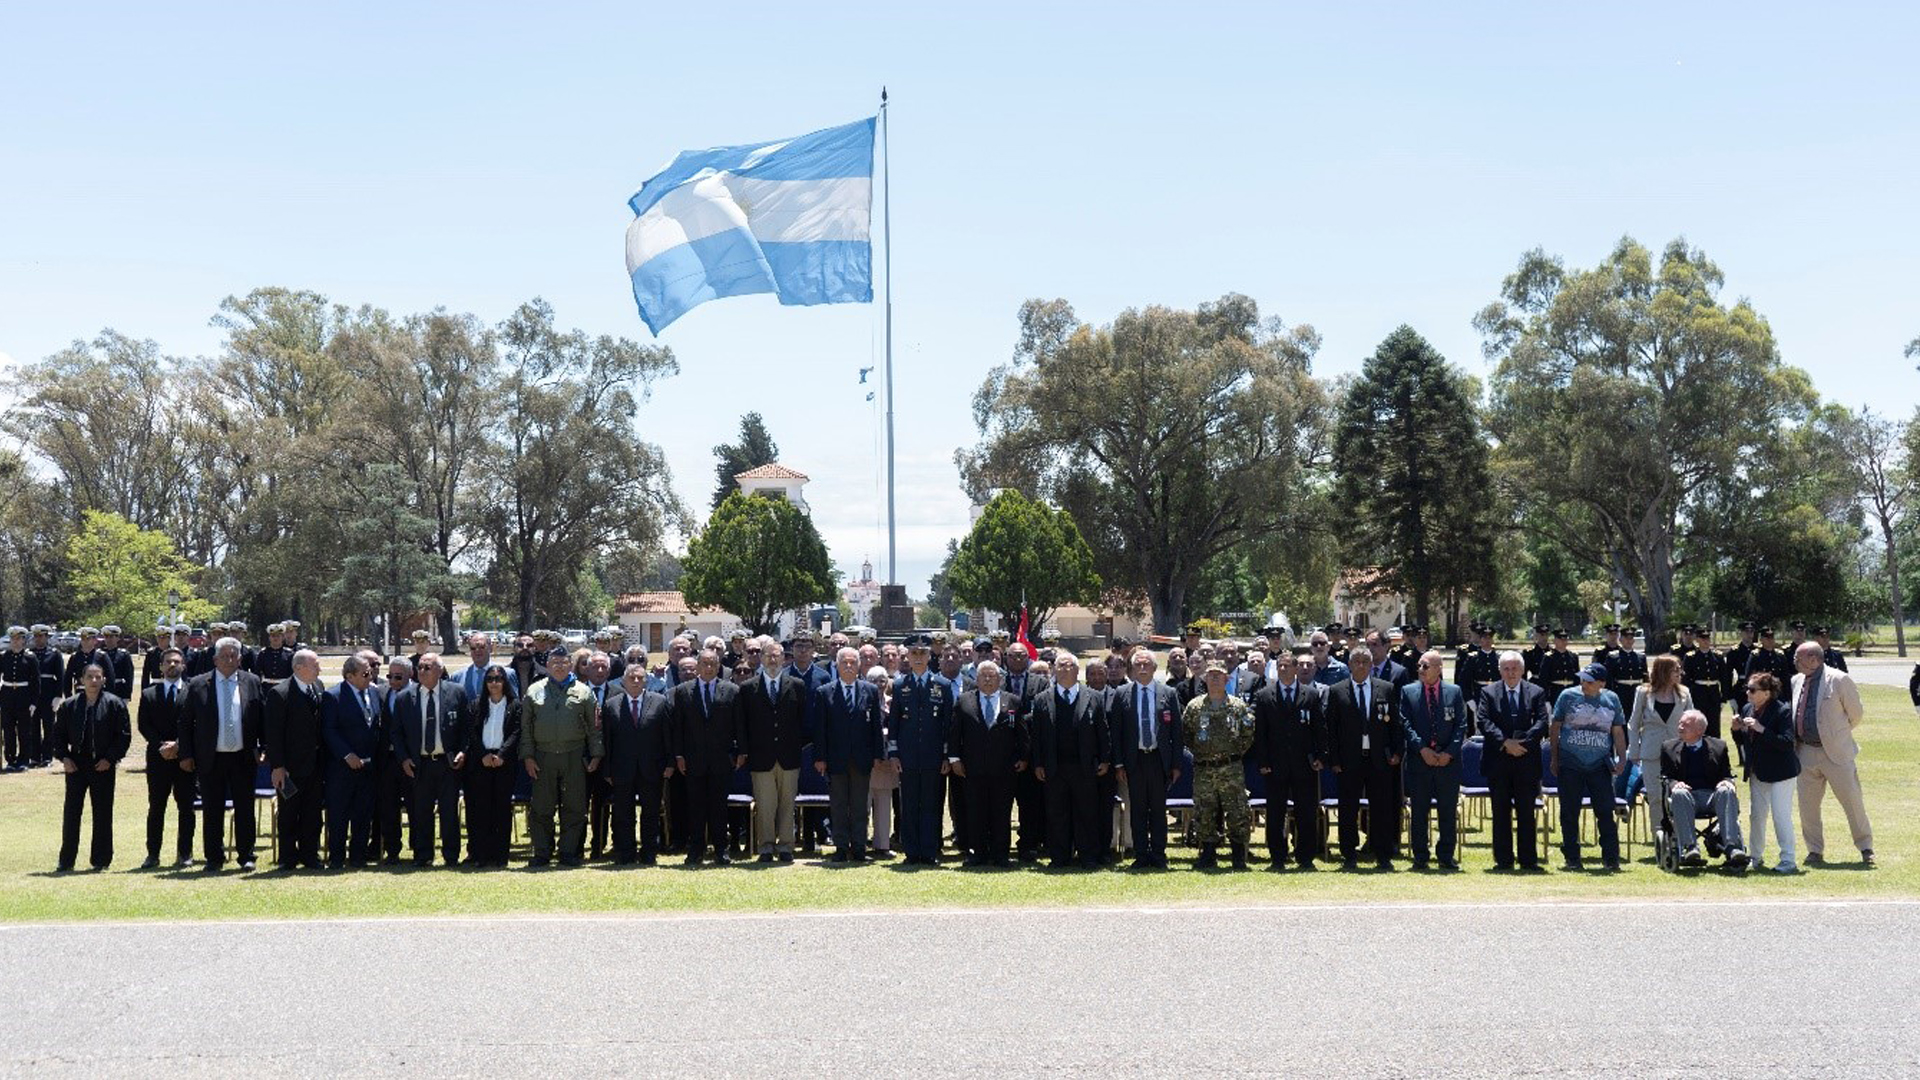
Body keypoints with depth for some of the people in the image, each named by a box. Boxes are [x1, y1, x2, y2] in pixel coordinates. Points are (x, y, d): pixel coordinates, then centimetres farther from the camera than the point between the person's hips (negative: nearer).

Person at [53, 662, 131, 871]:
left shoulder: (114, 704, -3)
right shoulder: (69, 705, 4)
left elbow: (124, 735, -3)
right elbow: (58, 734, 10)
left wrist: (110, 758, -10)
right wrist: (63, 757, -3)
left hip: (103, 766, -2)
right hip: (75, 765, 2)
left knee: (103, 814, 4)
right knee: (71, 813, 5)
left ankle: (101, 859, 12)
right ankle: (66, 859, 13)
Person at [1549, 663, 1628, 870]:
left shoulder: (1611, 700, 7)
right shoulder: (1568, 696, 1)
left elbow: (1618, 732, 12)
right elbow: (1555, 728, 5)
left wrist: (1622, 758, 2)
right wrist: (1555, 758, 2)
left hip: (1599, 765, 1)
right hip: (1570, 764, -1)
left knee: (1606, 811, -3)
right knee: (1570, 812, 3)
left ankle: (1611, 858, 3)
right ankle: (1572, 858, 11)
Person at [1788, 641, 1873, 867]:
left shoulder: (1840, 680, -9)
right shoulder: (1796, 681, 8)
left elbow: (1856, 714, -1)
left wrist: (1837, 734, 7)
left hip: (1836, 753, -5)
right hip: (1806, 752, 5)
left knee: (1852, 801, 3)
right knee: (1807, 805, 6)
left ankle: (1865, 848, 17)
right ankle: (1815, 851, 17)